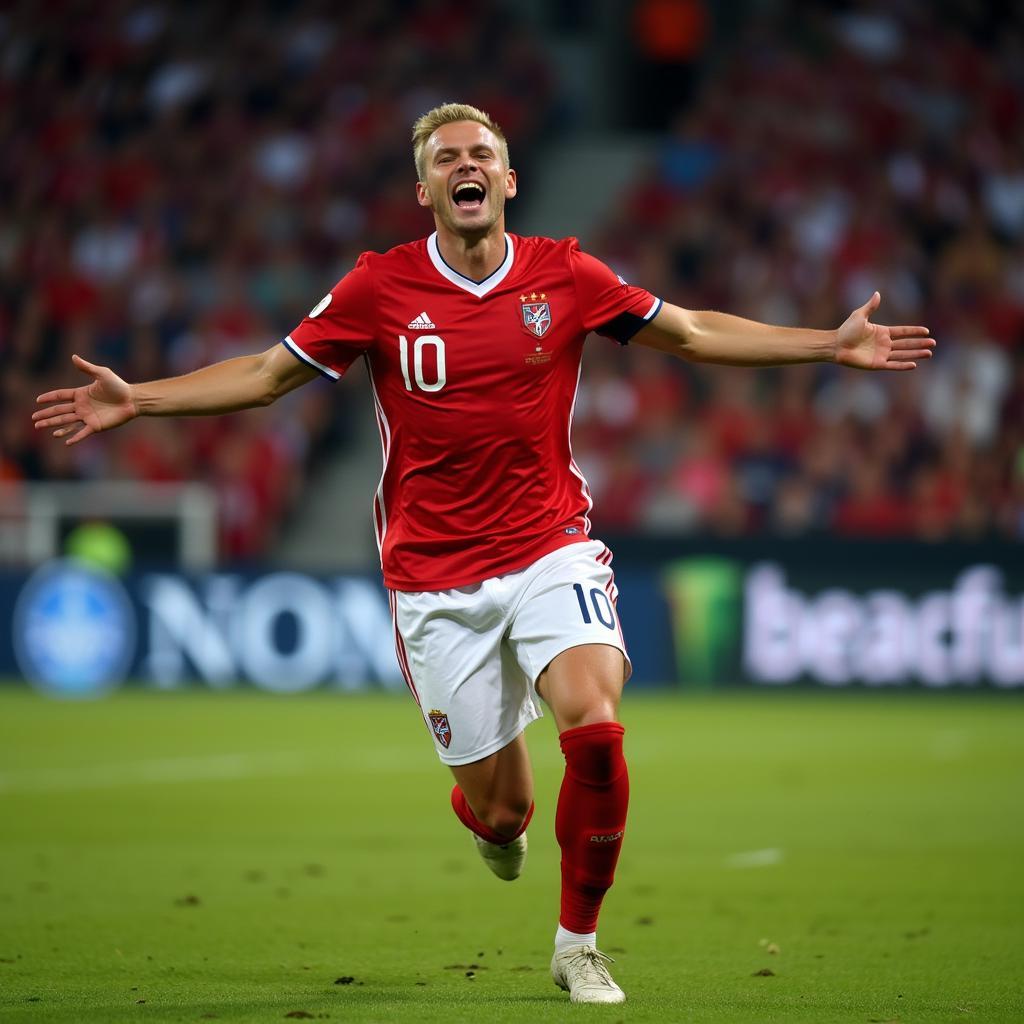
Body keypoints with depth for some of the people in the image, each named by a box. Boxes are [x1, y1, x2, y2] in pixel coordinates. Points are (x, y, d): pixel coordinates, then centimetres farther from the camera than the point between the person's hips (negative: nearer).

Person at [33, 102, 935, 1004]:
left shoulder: (566, 276, -1)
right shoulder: (379, 288, -4)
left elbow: (692, 333, 11)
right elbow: (267, 374, 6)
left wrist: (832, 346, 7)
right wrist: (138, 400, -3)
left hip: (550, 550, 1)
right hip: (434, 577, 0)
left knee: (595, 730, -25)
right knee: (501, 810, 0)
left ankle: (579, 946, -4)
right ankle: (493, 822, 42)